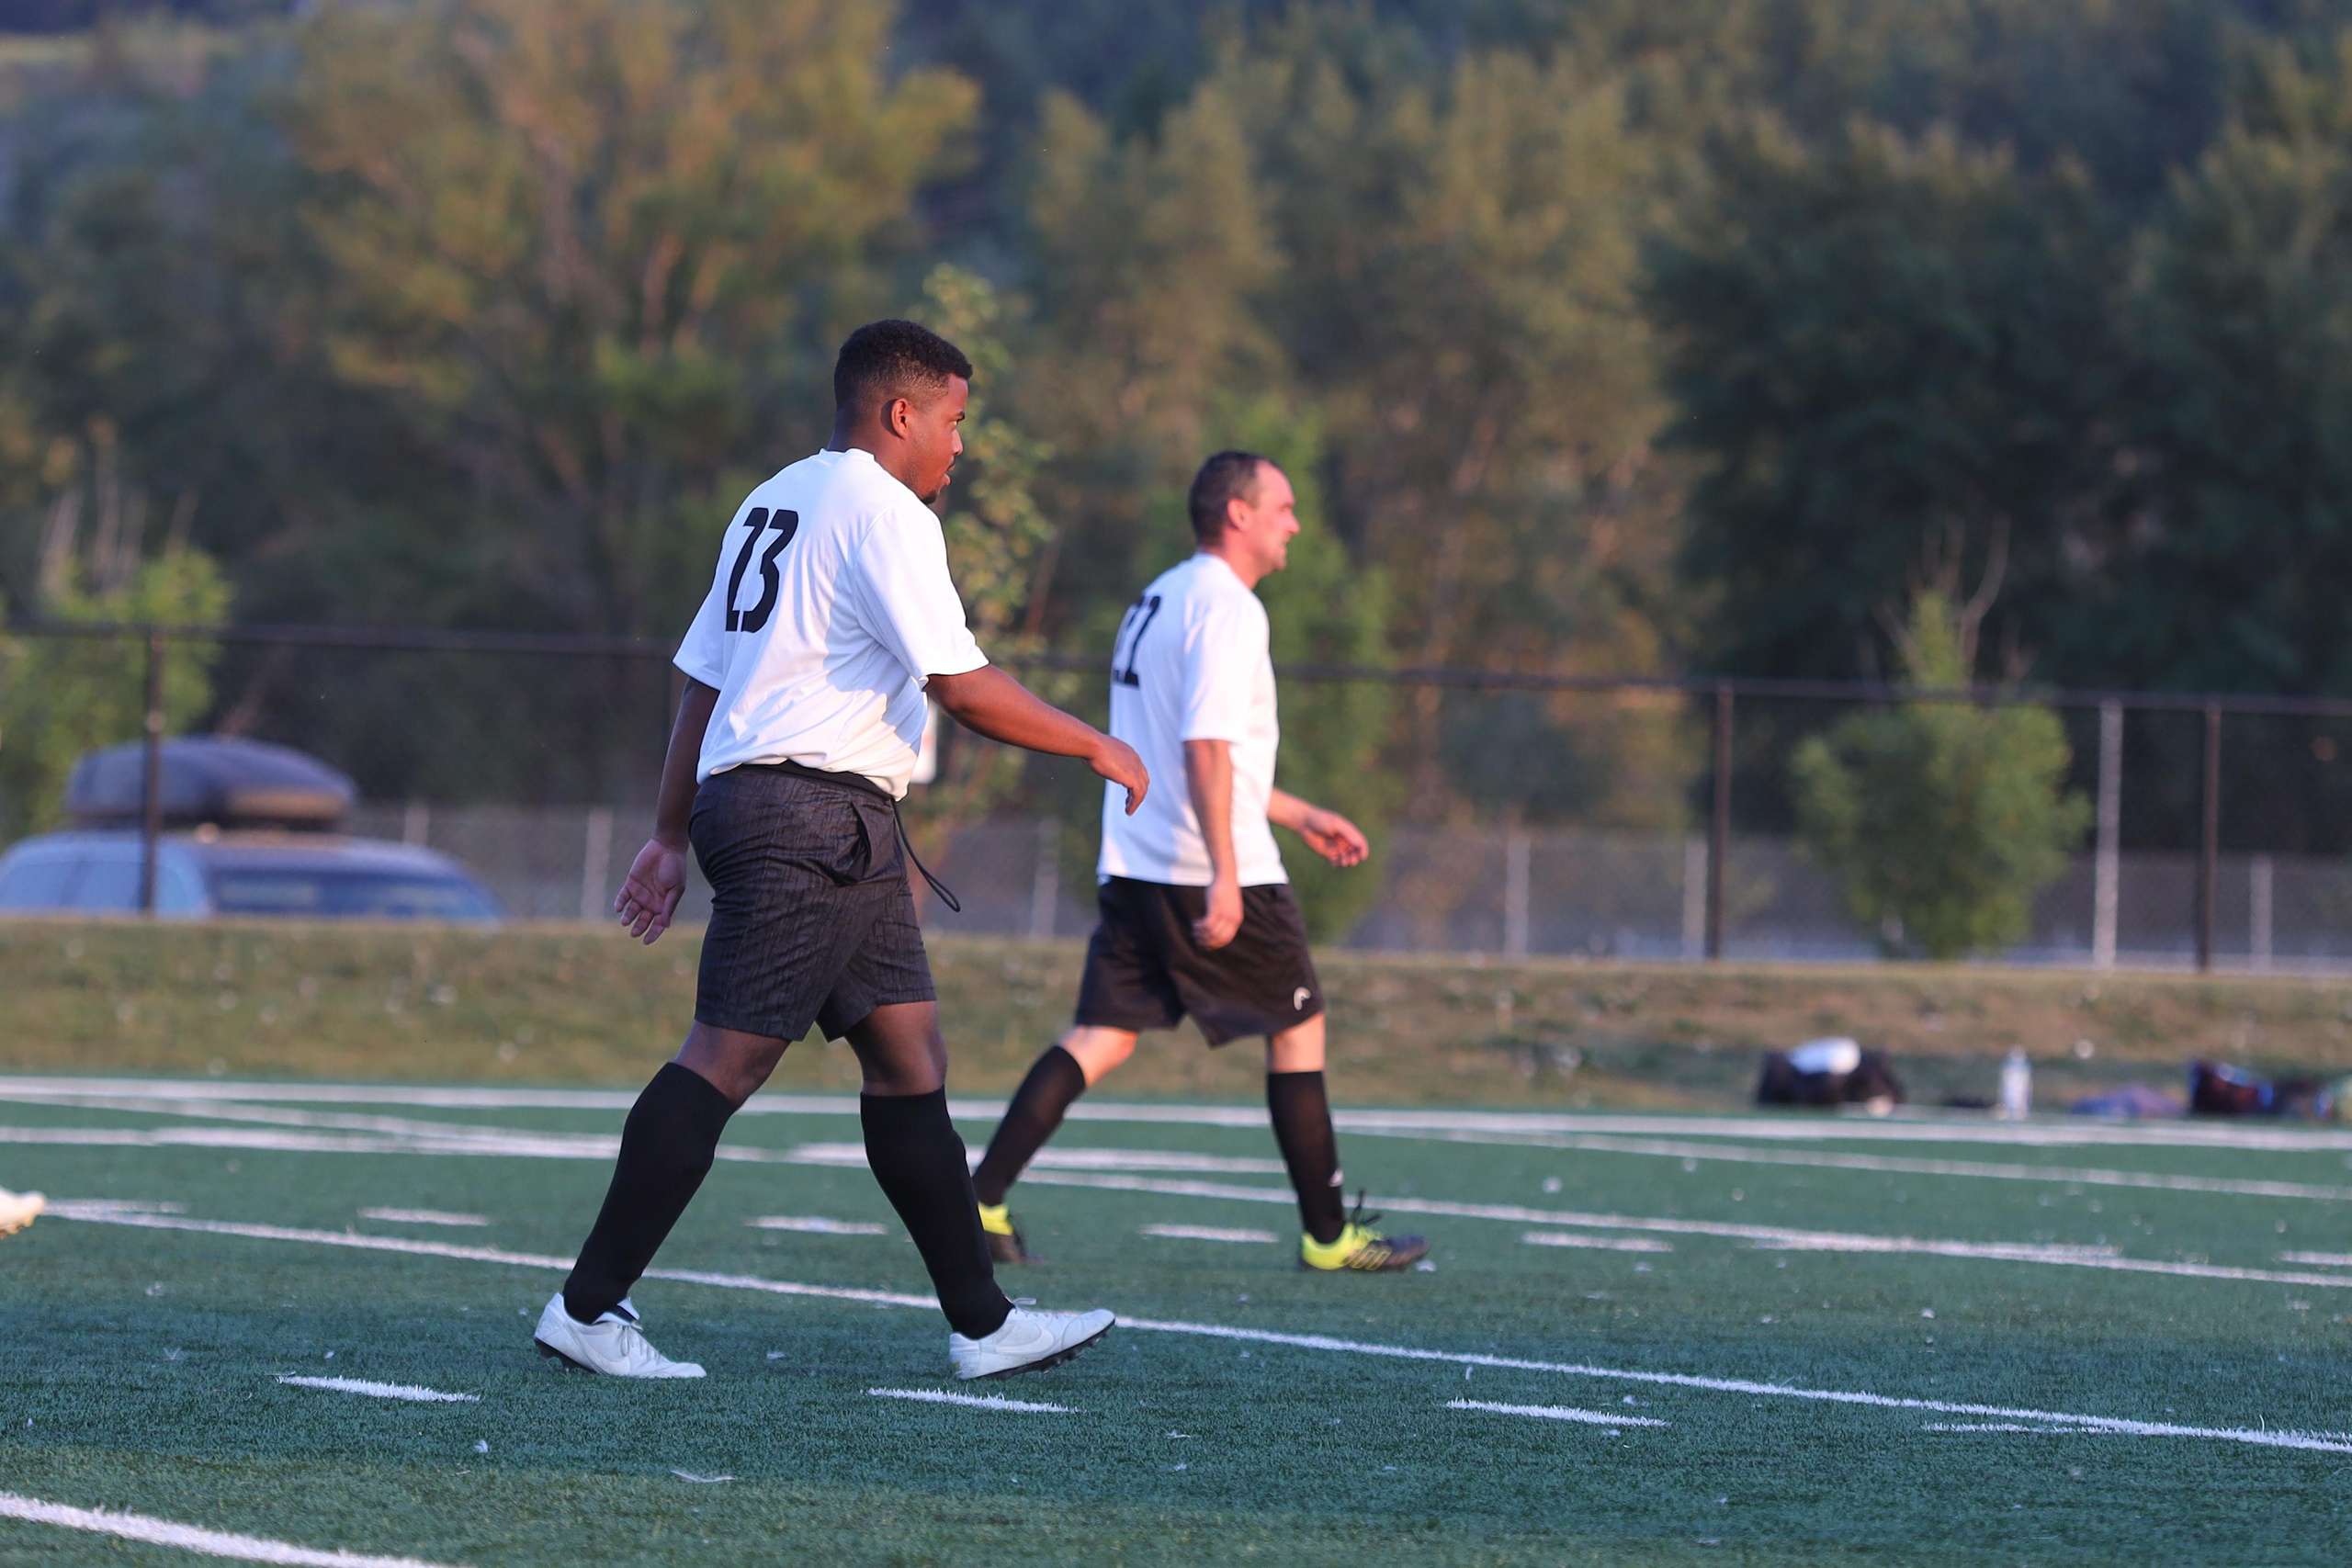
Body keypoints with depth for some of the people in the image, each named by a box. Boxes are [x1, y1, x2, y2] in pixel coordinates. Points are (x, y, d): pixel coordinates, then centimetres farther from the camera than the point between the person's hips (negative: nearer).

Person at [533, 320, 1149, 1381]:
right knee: (727, 1056, -11)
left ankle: (982, 1322, 9)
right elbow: (961, 687, -15)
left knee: (909, 1052, 9)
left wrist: (672, 835, 26)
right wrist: (1093, 746, -4)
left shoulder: (774, 500, 22)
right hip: (817, 811, -11)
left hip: (741, 798, 11)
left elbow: (702, 677, 23)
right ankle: (588, 1308, -12)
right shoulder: (882, 512, -8)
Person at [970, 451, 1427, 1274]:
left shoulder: (1157, 600, 19)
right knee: (1297, 1030, 5)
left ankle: (979, 1198, -10)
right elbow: (1206, 746, -22)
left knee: (1102, 1036, 3)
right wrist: (1224, 874, -26)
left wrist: (1298, 814, 32)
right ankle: (1327, 1235, 10)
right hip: (1211, 871, -8)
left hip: (1133, 867, 8)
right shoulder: (1225, 606, -11)